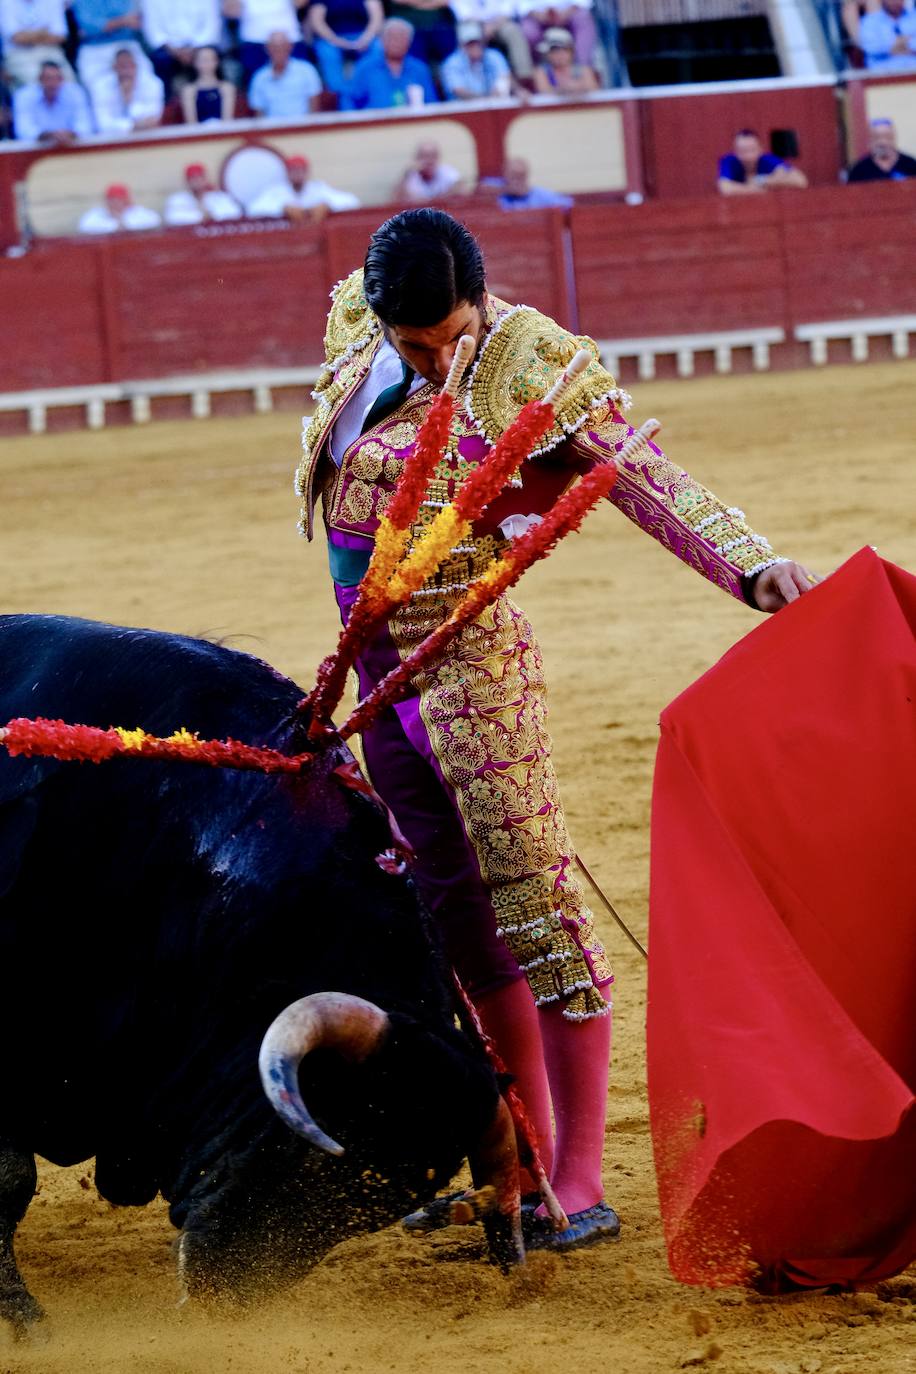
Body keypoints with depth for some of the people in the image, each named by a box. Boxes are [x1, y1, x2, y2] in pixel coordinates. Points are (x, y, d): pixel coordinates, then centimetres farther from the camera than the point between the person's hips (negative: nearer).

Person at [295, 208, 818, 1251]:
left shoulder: (523, 361, -14)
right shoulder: (354, 324, 3)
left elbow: (635, 471, -22)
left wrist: (750, 563, -34)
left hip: (471, 667, -7)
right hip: (377, 672, 7)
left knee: (535, 906, -6)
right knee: (456, 907, 12)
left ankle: (579, 1184, -5)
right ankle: (525, 1157, 21)